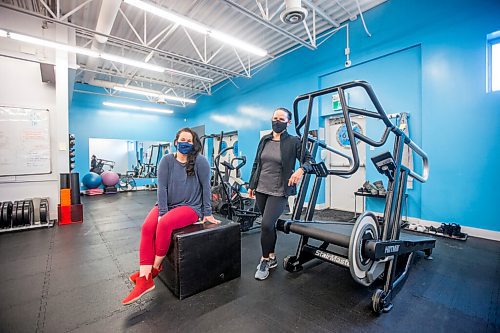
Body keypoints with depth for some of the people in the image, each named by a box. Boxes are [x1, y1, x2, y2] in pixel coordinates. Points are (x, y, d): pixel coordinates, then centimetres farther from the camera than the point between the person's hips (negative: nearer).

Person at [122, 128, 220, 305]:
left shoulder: (200, 161, -7)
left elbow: (206, 187, -6)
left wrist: (207, 213, -5)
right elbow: (162, 187, -5)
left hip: (190, 207, -3)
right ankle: (144, 279, -17)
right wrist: (162, 212, -14)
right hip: (166, 204, 4)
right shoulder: (167, 160, 0)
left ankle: (155, 267, -5)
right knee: (147, 227, -23)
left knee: (164, 224, -29)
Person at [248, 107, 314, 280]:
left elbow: (309, 159, -5)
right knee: (269, 225, 15)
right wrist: (251, 185, 13)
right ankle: (272, 258, 34)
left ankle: (265, 260, 11)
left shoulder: (293, 142, -4)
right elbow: (256, 164, 12)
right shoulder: (264, 140, 8)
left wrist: (301, 169, -28)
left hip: (279, 191, -4)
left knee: (266, 225, -14)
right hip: (261, 189, 5)